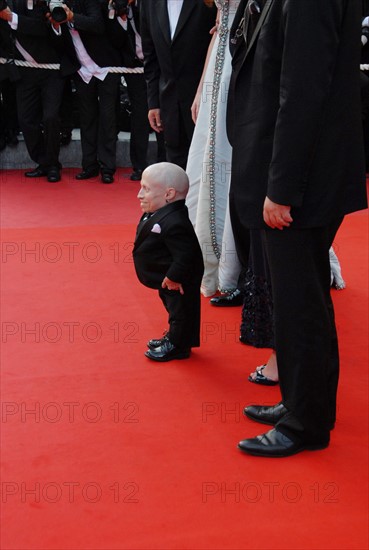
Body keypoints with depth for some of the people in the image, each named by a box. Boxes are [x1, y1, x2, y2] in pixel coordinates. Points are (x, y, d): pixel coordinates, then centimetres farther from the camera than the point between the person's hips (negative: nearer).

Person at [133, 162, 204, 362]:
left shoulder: (174, 224, -33)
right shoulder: (157, 215, 0)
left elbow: (185, 255, -34)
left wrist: (173, 277, -25)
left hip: (178, 283, -11)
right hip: (167, 280, 11)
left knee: (180, 310, 7)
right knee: (174, 308, 26)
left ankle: (177, 346, 22)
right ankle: (173, 338, 44)